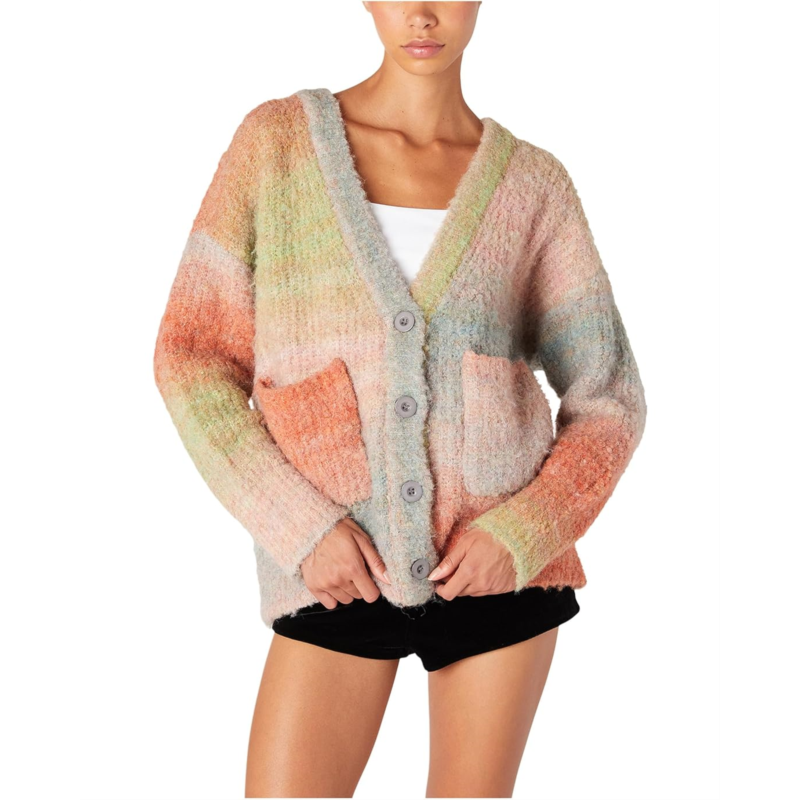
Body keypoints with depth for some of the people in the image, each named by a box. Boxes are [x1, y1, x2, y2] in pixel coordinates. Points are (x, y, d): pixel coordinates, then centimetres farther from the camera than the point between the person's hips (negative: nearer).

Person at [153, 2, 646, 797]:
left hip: (495, 558, 1)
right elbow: (192, 354, -2)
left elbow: (608, 398, 5)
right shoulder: (277, 137, -1)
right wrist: (299, 526, -11)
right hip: (340, 569, -1)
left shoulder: (534, 183, 2)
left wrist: (525, 531, -11)